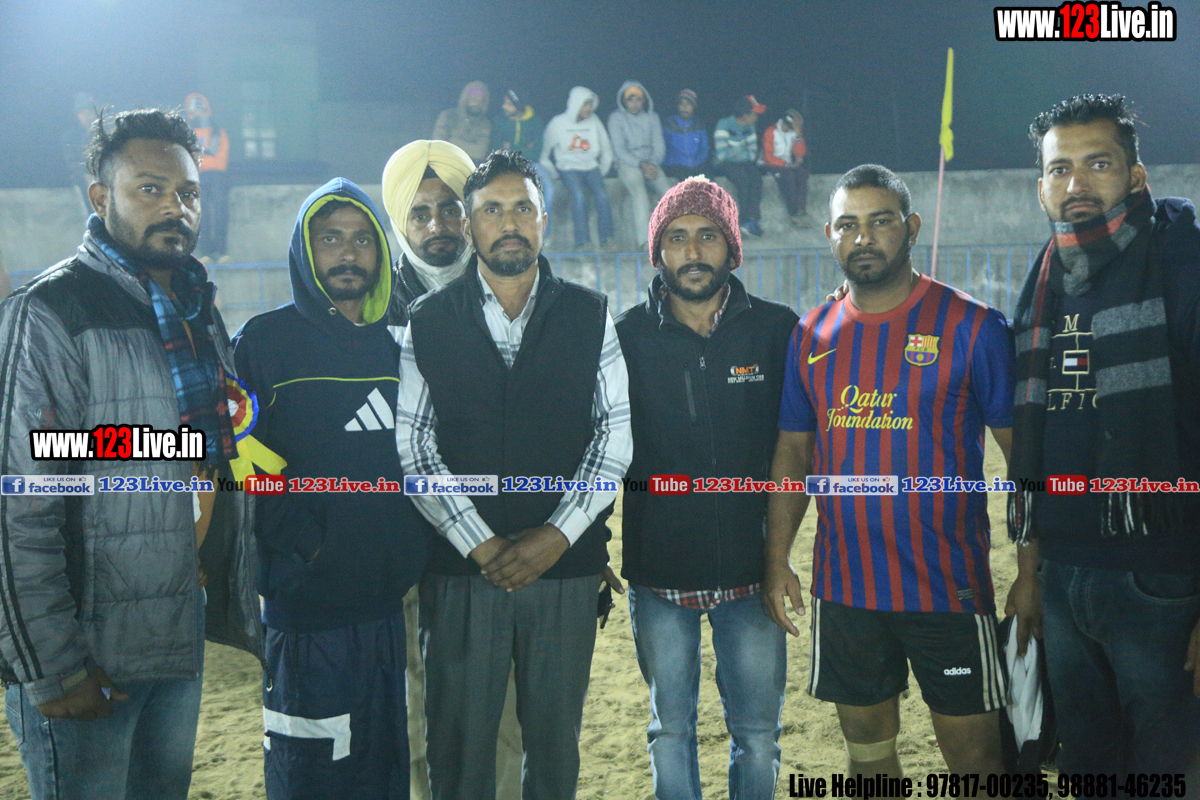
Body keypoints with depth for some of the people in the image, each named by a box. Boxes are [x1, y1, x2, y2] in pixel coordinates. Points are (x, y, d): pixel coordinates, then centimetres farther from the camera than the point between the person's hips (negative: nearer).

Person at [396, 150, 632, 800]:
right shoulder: (427, 324, 4)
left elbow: (615, 434, 1)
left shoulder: (589, 317, 6)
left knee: (555, 742, 10)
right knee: (458, 746, 7)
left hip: (565, 567, 1)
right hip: (461, 569, 0)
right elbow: (413, 446, -2)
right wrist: (481, 545, -10)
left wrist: (556, 535, -9)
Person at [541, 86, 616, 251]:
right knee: (579, 195, -31)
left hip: (591, 167, 3)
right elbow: (545, 153, 8)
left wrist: (602, 171, 14)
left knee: (602, 195, -25)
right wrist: (552, 173, 3)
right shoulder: (558, 123, 0)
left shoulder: (593, 121, 9)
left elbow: (606, 149, 19)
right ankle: (582, 241, -30)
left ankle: (606, 239, -22)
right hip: (568, 167, -3)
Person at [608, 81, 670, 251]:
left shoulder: (652, 118, 13)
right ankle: (644, 240, -41)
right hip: (627, 164, -4)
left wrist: (653, 165, -12)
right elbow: (619, 150, -7)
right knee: (639, 190, -35)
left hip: (650, 164, 4)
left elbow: (659, 147, 9)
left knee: (668, 191, -23)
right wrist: (641, 165, -18)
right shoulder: (616, 118, 1)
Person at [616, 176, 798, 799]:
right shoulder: (626, 337, -2)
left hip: (752, 568, 0)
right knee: (670, 730, 13)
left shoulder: (778, 330, -1)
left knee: (758, 733, 11)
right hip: (658, 573, 0)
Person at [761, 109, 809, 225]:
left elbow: (800, 152, 1)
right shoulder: (771, 132, -8)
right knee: (788, 174, -35)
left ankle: (802, 209, -31)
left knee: (802, 171, -28)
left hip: (789, 164, 5)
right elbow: (768, 157, -11)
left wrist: (798, 135, -13)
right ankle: (793, 213, -34)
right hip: (774, 165, -4)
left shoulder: (794, 132, 7)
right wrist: (786, 164, -19)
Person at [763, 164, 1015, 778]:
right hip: (845, 588, 4)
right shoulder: (811, 336, 5)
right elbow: (792, 453, 10)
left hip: (949, 587, -3)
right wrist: (776, 559, 4)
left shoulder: (973, 327, -7)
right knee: (866, 744, 16)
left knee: (974, 756, 4)